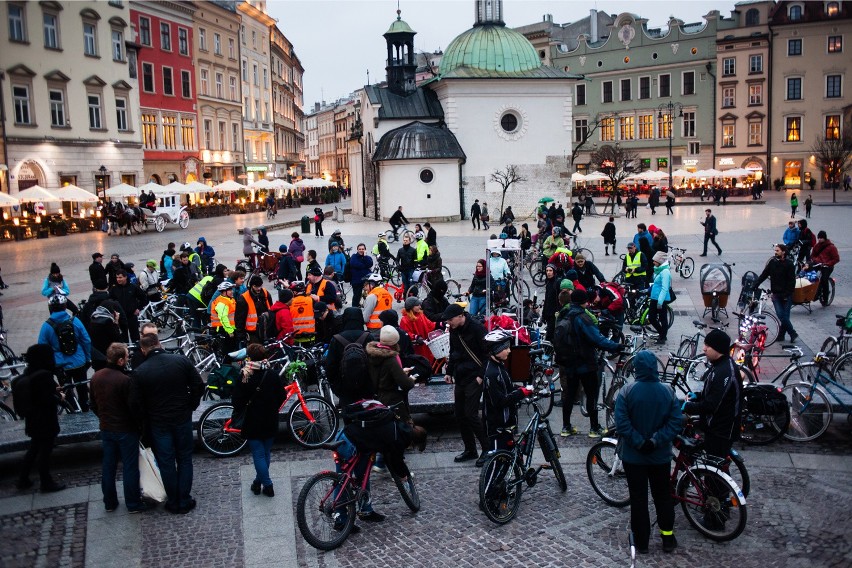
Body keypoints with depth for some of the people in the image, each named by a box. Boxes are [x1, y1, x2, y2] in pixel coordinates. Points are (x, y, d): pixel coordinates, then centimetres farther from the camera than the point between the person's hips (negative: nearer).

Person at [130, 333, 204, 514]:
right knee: (184, 460, 14)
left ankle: (173, 503, 22)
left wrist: (145, 419, 8)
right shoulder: (181, 361, -8)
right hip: (183, 418, 1)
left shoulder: (139, 372, -11)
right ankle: (185, 502, 20)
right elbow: (198, 386, -6)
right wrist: (190, 406, 8)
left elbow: (135, 404, -9)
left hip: (158, 423, -1)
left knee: (166, 463, 12)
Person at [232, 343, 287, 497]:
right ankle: (259, 481, 29)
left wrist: (237, 412, -1)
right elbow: (282, 396, 3)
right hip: (271, 422, 4)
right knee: (266, 453, 18)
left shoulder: (245, 378, -18)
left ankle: (268, 486, 6)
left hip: (253, 423, -4)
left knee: (258, 454, 6)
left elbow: (237, 401, -17)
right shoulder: (274, 375, -6)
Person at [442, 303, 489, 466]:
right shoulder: (453, 330, 8)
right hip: (460, 377, 8)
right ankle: (470, 450, 22)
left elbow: (487, 353, -14)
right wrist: (449, 372, 15)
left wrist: (481, 375, -16)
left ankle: (487, 448, 3)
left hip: (474, 378, -8)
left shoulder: (476, 328, -15)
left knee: (470, 414, -11)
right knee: (460, 414, 9)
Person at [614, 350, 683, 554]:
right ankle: (668, 537, 25)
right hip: (661, 456, 2)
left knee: (638, 498, 8)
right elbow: (677, 422, -10)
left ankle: (641, 541, 16)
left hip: (633, 456, -2)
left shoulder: (626, 392, -14)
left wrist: (639, 442, -13)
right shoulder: (668, 391, -7)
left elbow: (622, 424, -20)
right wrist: (656, 440, -13)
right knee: (663, 495, 18)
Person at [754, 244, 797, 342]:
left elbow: (792, 281, -7)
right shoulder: (772, 262, 5)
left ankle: (781, 335, 13)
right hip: (776, 294, 3)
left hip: (786, 295, -3)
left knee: (784, 316, -2)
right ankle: (793, 334, 6)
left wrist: (787, 294, -15)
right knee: (781, 315, -6)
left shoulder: (789, 264, -5)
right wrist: (755, 285, 1)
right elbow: (763, 275, 8)